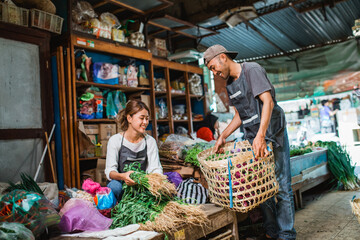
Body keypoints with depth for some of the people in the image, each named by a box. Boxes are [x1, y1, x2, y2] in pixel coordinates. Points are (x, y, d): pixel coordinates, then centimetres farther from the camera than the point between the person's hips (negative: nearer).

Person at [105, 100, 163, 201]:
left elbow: (155, 168, -4)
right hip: (121, 182, -2)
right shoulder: (115, 140, -5)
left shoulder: (150, 141, 3)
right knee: (115, 186, -35)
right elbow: (110, 171, -12)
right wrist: (122, 176, -36)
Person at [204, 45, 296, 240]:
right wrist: (223, 136, 7)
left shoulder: (252, 70, -9)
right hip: (253, 139, 7)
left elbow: (268, 102, -20)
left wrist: (261, 135, -30)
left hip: (272, 134, -7)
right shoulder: (230, 85, 14)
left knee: (281, 185, -2)